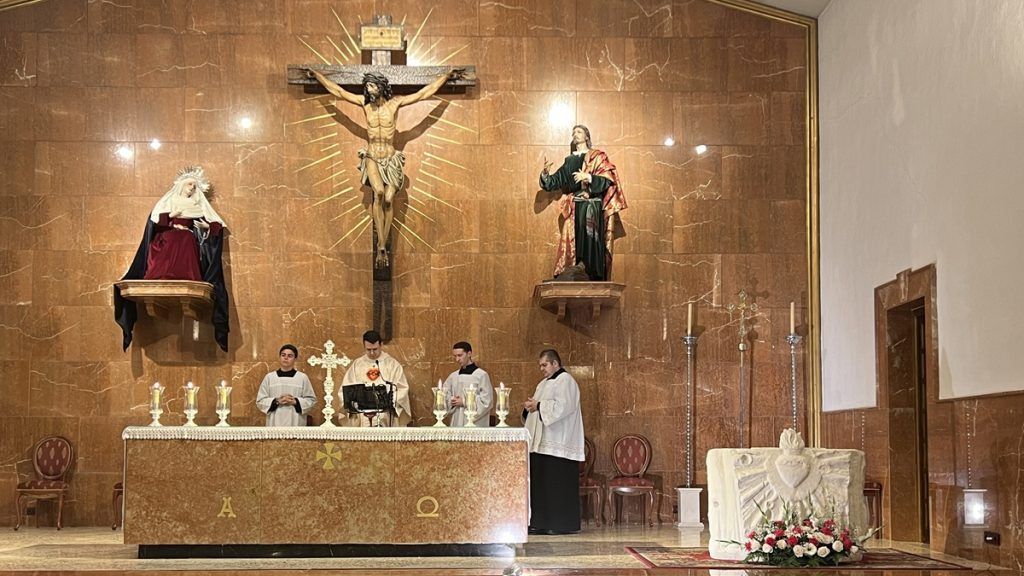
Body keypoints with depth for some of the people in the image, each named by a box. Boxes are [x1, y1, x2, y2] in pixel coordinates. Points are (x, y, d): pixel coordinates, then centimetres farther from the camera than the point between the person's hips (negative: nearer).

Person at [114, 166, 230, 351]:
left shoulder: (198, 205, 21)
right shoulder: (168, 202, 18)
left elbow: (215, 225, 14)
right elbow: (154, 221, 5)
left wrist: (208, 227, -10)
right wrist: (171, 216, -9)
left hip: (187, 245, 1)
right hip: (167, 243, -1)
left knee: (187, 277, -24)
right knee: (163, 275, -26)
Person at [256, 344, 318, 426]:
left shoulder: (303, 378, 4)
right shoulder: (269, 377, 7)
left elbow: (311, 400, 5)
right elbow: (260, 400, 7)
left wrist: (295, 402, -11)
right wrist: (276, 401, -10)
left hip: (296, 424, -1)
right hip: (275, 424, 1)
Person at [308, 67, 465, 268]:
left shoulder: (395, 102, -3)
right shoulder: (364, 102, 1)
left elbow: (425, 93, 2)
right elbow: (337, 90, 11)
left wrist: (446, 76, 2)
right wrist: (317, 75, 15)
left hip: (391, 159, 1)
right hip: (372, 159, 0)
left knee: (388, 199, -14)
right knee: (379, 193, -26)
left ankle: (382, 247, -3)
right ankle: (382, 248, -27)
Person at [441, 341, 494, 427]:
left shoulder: (481, 375, -5)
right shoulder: (453, 376, 12)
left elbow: (486, 401, -9)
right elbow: (444, 395, 17)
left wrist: (464, 402, -13)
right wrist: (452, 401, -5)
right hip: (456, 423, 5)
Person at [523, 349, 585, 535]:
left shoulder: (565, 380, -7)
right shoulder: (544, 383, 21)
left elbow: (562, 406, -20)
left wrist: (539, 405, -15)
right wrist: (530, 406, 4)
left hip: (558, 444, -9)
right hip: (541, 442, 9)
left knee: (558, 484, -8)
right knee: (540, 483, 7)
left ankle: (562, 524, -3)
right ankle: (541, 523, 10)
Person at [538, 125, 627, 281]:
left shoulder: (598, 157, 5)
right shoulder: (569, 161, 18)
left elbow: (607, 180, -7)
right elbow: (555, 182, 14)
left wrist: (588, 177, -20)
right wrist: (546, 173, -6)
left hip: (593, 209, -4)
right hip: (573, 210, 4)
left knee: (591, 243, -19)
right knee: (574, 243, -3)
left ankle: (594, 279, -21)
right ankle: (574, 279, -3)